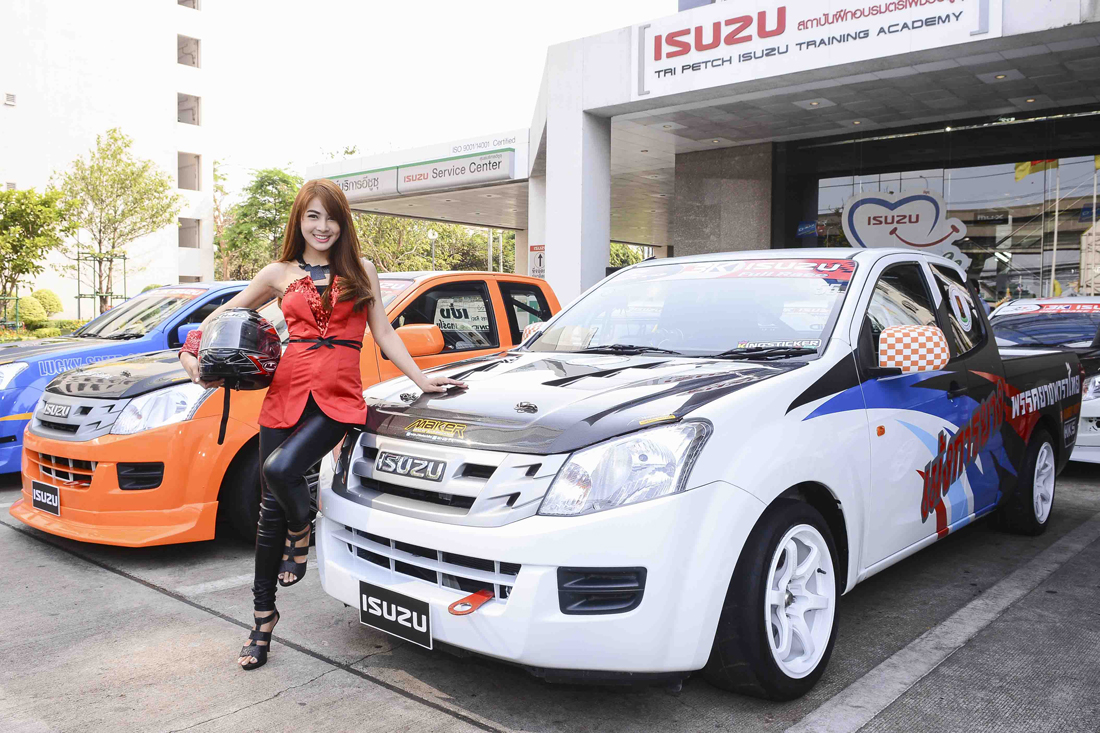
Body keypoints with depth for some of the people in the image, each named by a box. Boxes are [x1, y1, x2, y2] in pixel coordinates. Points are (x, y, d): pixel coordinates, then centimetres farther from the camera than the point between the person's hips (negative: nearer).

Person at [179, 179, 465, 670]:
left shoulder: (360, 272, 11)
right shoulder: (280, 274, 12)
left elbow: (384, 335, 11)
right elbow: (225, 314, 20)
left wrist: (422, 380, 3)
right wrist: (191, 353, 5)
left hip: (339, 397, -2)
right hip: (287, 392, 2)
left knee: (281, 469, -28)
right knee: (271, 507, 4)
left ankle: (300, 536, 7)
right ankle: (263, 616, 20)